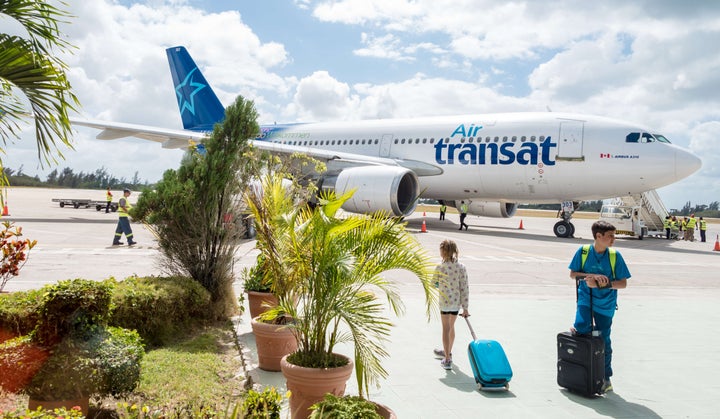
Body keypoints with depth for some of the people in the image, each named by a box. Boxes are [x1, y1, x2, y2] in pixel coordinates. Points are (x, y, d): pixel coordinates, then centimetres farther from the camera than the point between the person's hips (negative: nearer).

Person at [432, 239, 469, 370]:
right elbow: (464, 288, -4)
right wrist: (465, 307, 0)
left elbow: (434, 284, -3)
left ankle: (447, 360, 6)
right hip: (457, 302, 4)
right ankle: (448, 352, 40)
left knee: (446, 328, 5)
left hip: (445, 301, -4)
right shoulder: (462, 267, -5)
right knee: (451, 327, 21)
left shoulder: (439, 268, -15)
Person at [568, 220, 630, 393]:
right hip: (585, 299, -1)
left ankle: (606, 378, 25)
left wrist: (606, 284, -23)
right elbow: (573, 274, -3)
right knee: (581, 328, -26)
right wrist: (591, 276, -19)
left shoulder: (615, 256, -7)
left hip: (605, 303, 1)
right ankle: (578, 329, 12)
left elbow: (623, 283, -5)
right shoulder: (583, 251, -7)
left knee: (604, 340, 8)